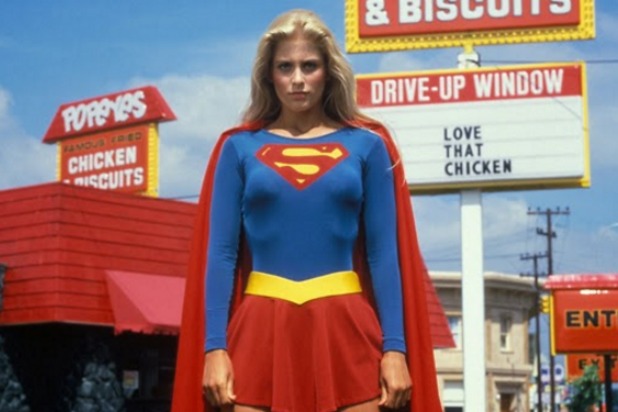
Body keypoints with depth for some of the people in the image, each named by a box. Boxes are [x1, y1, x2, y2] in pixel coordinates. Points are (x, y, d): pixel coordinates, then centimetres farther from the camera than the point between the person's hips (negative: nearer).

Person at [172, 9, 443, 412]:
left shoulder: (366, 145, 8)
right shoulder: (239, 147, 8)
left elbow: (385, 250, 4)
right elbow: (220, 252, 4)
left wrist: (395, 347, -3)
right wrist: (214, 346, -5)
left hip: (346, 328, 0)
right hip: (261, 328, 0)